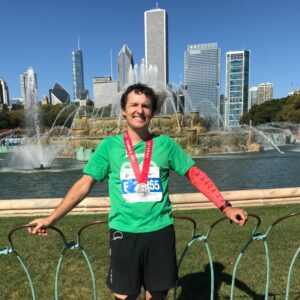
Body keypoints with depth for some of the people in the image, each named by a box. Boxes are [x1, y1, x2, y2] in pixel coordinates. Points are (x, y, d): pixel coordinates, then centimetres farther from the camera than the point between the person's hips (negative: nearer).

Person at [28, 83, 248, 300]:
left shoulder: (165, 144, -2)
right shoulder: (109, 146, -3)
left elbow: (196, 175, 3)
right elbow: (84, 185, -1)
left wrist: (226, 207, -1)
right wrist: (51, 218, -5)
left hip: (160, 232, 1)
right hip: (124, 233, 0)